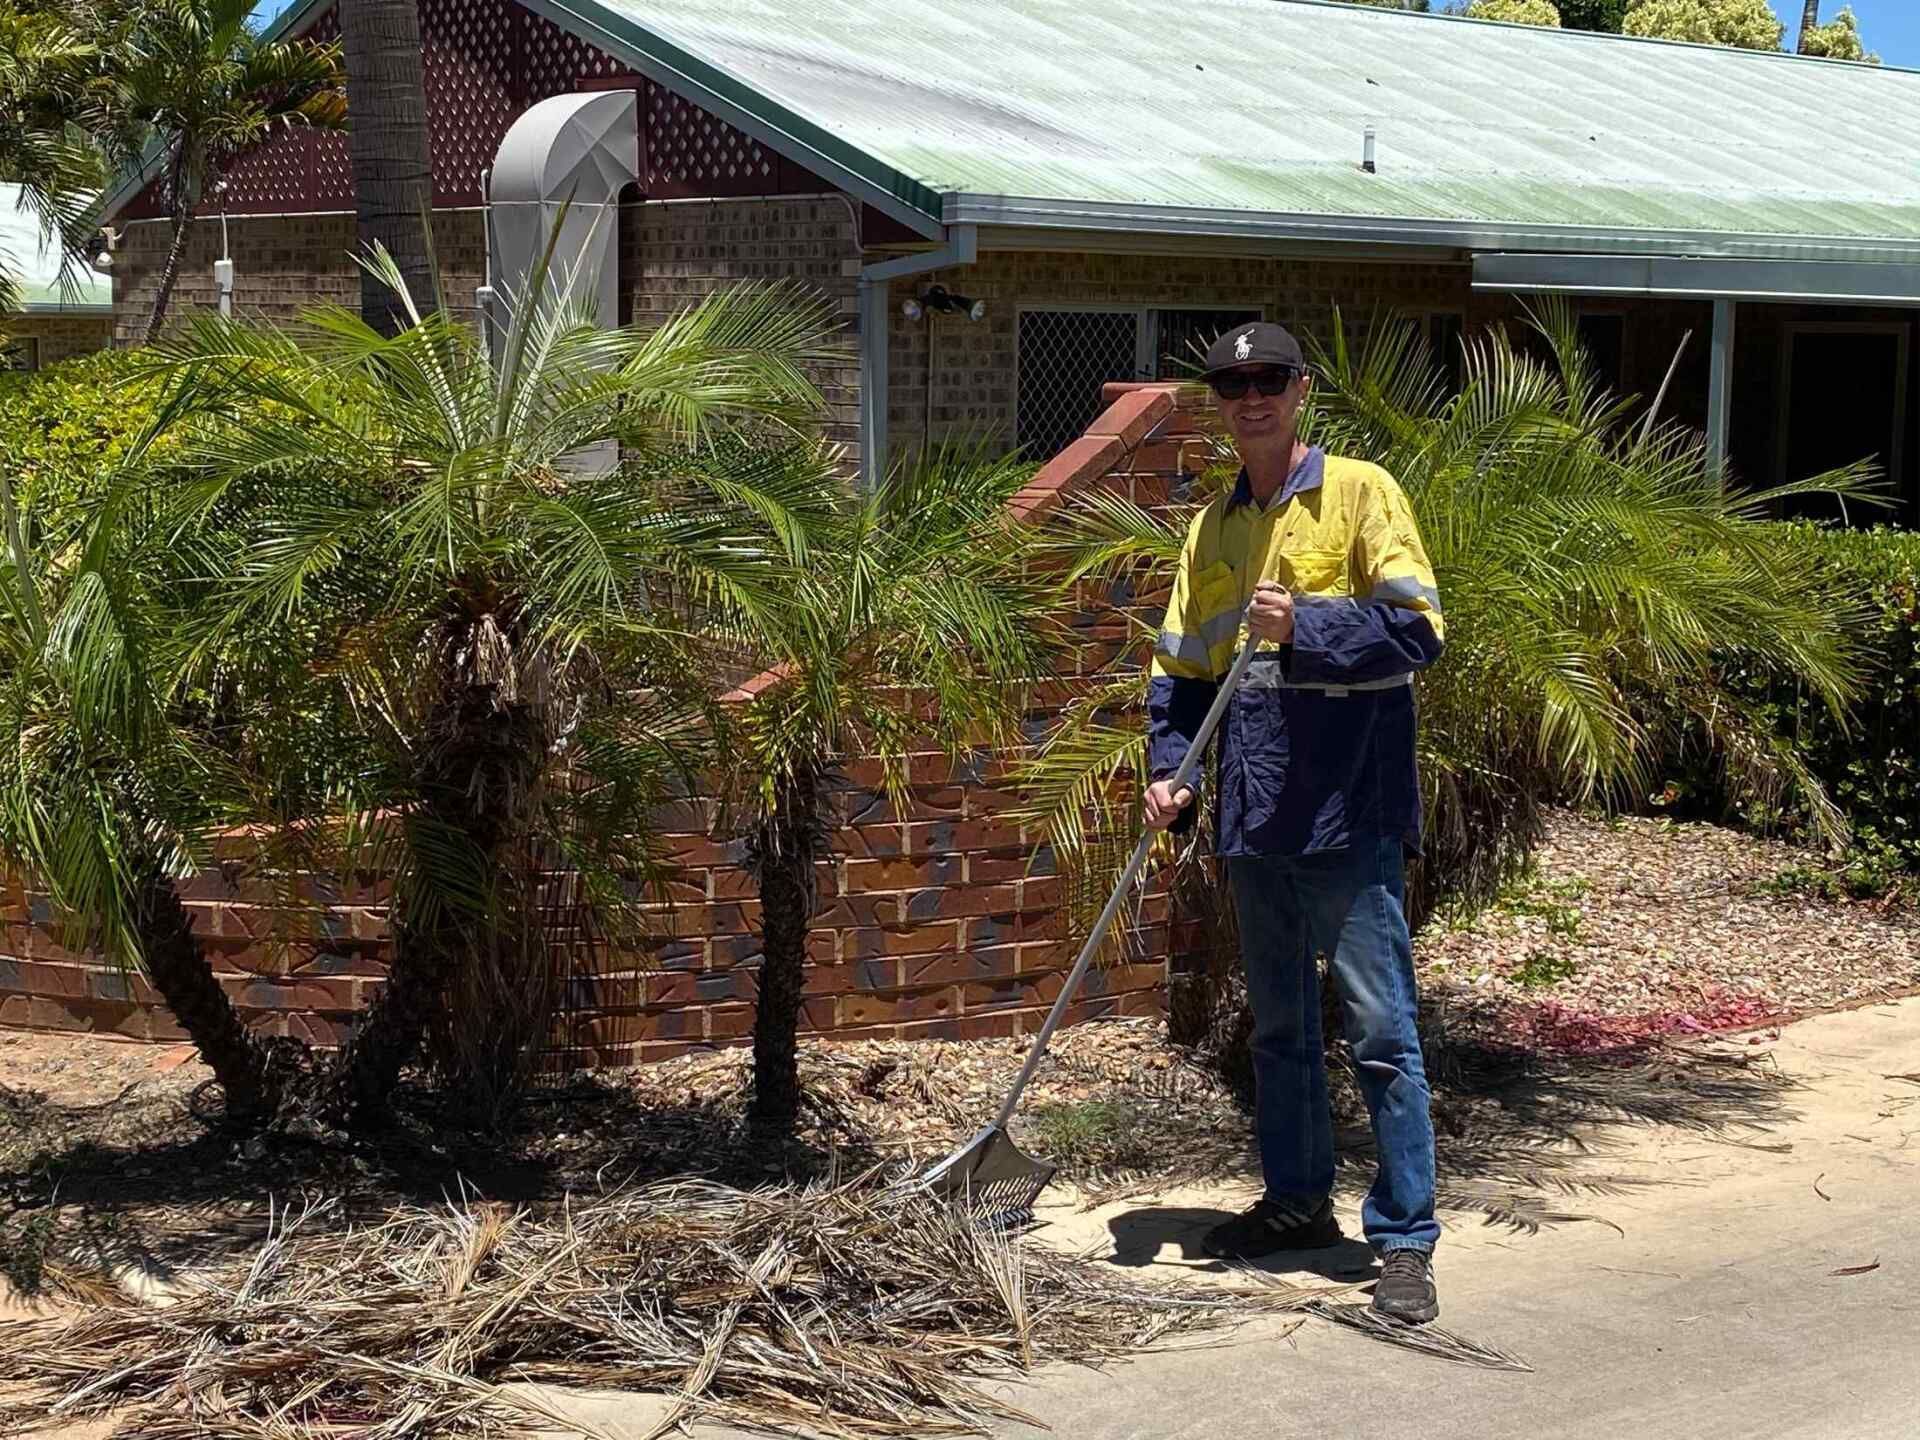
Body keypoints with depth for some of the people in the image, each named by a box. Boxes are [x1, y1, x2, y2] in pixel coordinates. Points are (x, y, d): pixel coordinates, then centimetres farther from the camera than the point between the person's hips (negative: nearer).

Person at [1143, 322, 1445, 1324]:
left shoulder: (1358, 492, -3)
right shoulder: (1213, 529, 15)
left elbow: (1418, 629, -11)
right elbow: (1181, 668, 16)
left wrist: (1304, 626, -20)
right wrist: (1169, 771, 1)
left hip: (1350, 809, -6)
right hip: (1257, 815, 6)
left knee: (1380, 1030, -6)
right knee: (1279, 1024, 16)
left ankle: (1405, 1240, -2)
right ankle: (1298, 1199, 30)